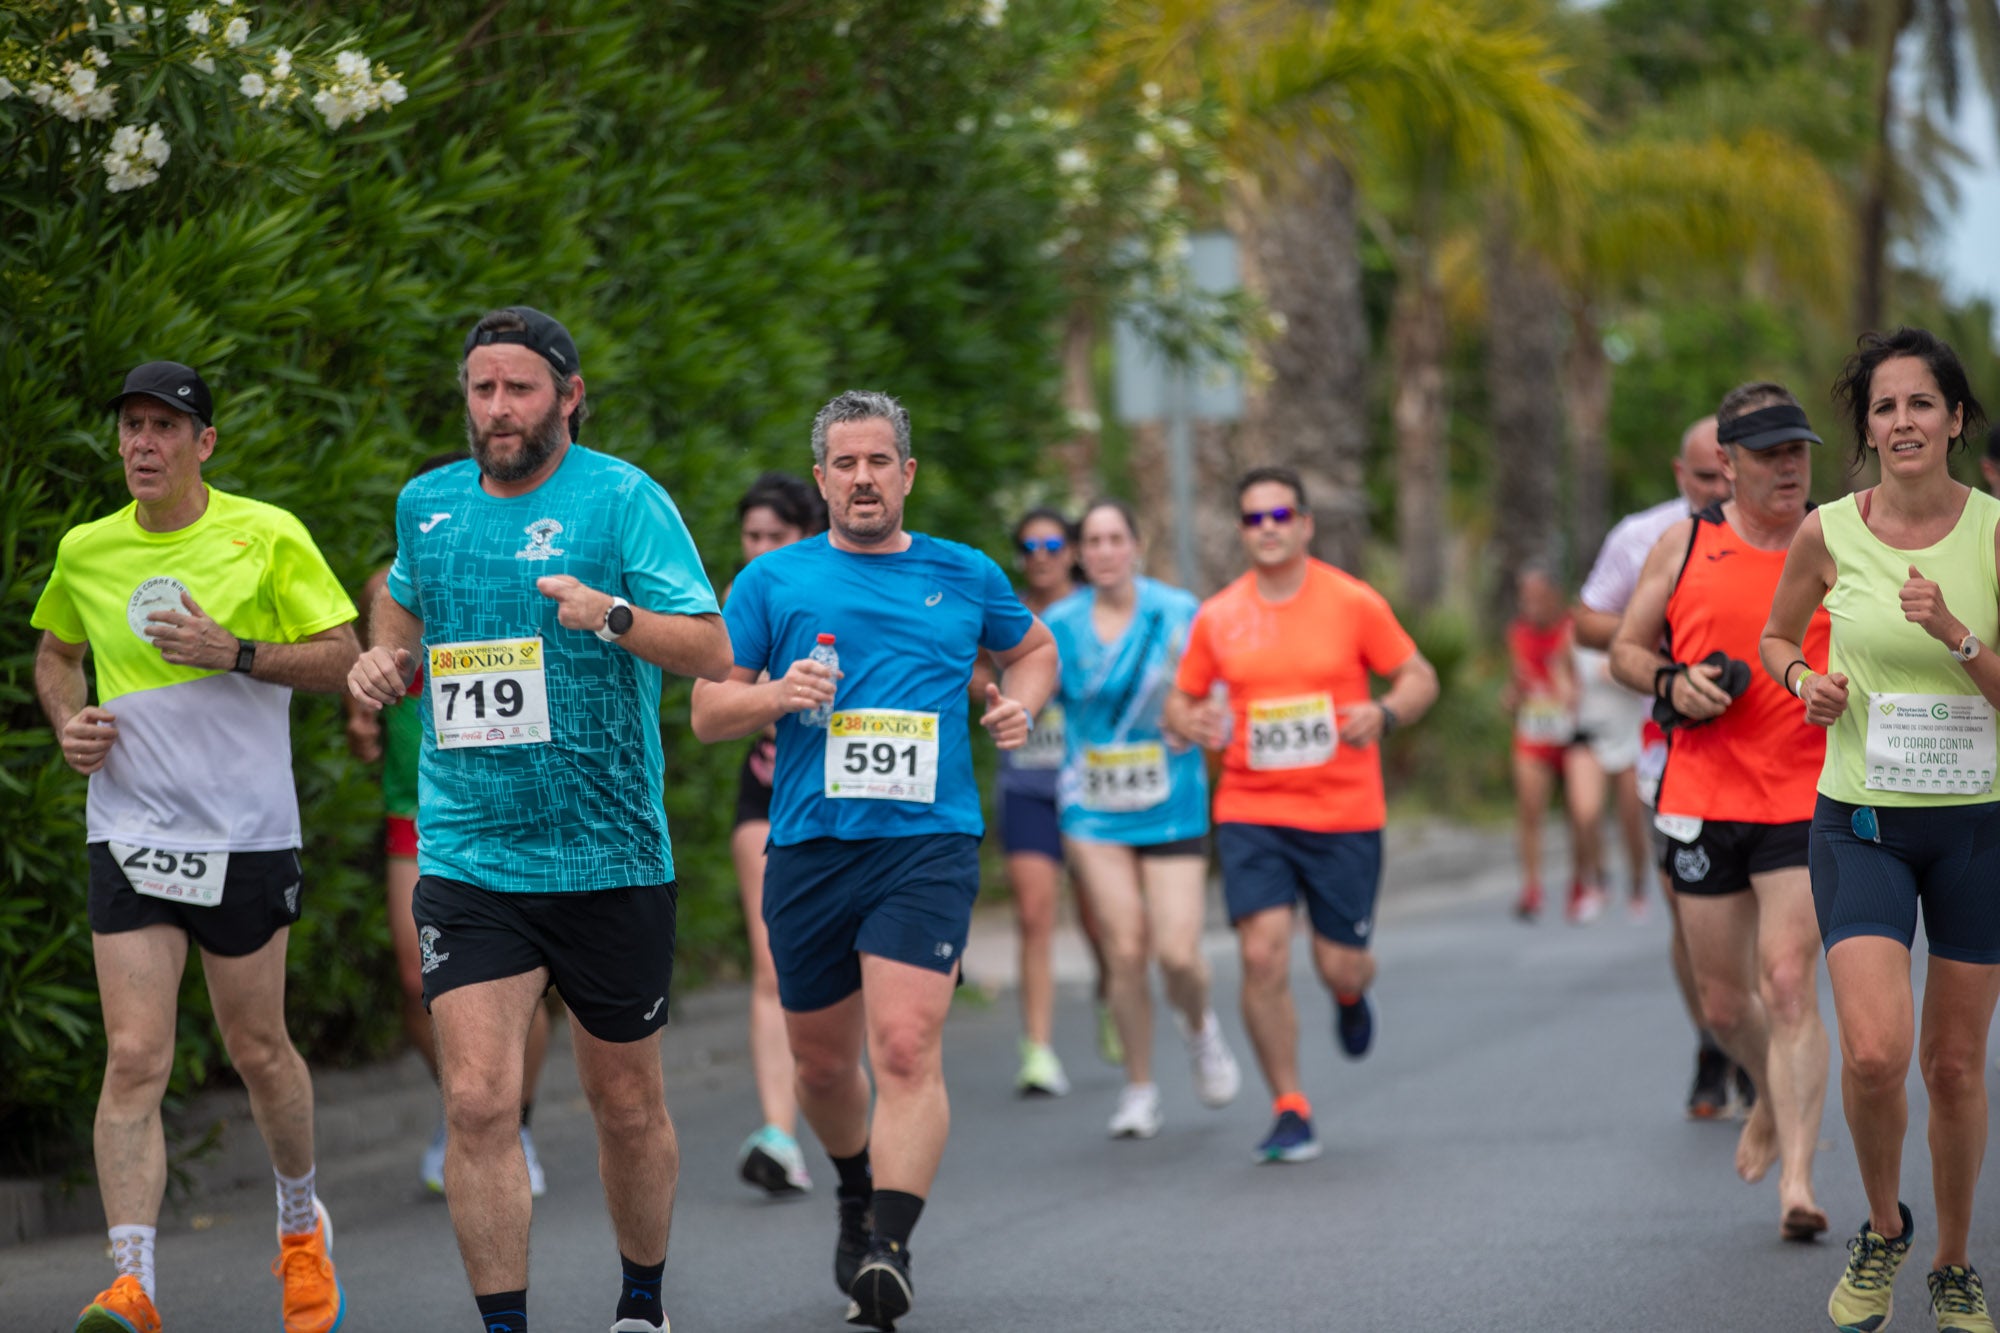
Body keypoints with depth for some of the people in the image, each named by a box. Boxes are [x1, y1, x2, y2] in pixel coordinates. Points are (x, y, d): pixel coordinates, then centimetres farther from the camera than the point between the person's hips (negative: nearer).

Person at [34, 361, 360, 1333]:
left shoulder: (267, 536, -5)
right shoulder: (84, 551, 5)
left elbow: (341, 658, -4)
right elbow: (55, 653, 23)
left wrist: (237, 653, -18)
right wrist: (68, 722, 3)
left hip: (245, 834, -2)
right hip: (129, 837, 2)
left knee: (257, 1051, 10)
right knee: (134, 1059, -9)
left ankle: (301, 1225, 36)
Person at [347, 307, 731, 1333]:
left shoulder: (623, 498, -6)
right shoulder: (426, 504, 7)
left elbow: (713, 648, -11)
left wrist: (615, 615, -29)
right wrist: (383, 659, 6)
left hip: (611, 856, -2)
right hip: (468, 856, 2)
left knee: (626, 1104, 12)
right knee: (478, 1102, -13)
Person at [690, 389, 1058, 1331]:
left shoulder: (965, 577, 10)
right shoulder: (773, 582, 7)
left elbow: (1032, 648, 29)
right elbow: (707, 711, 8)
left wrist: (1020, 704, 7)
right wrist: (776, 696, -12)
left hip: (928, 843, -2)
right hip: (808, 848, 2)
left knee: (907, 1048, -19)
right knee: (822, 1063, 12)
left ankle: (889, 1250, -23)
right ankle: (857, 1191, 42)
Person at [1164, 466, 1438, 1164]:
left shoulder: (1354, 603, -2)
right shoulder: (1218, 617, 3)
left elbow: (1419, 677, 4)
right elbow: (1181, 700, 13)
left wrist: (1384, 713, -17)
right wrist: (1190, 723, -11)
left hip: (1345, 816, -1)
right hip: (1251, 813, 1)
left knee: (1339, 964, 2)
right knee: (1263, 955, -14)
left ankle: (1351, 997, 43)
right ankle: (1289, 1112, -1)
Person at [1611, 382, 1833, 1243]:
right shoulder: (1685, 545, 5)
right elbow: (1625, 649, 12)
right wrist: (1672, 682, -8)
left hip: (1808, 800, -2)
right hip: (1703, 800, 2)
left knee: (1789, 984, -16)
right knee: (1724, 1003, 11)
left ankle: (1797, 1178, -17)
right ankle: (1774, 1104, 42)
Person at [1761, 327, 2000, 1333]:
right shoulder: (1827, 533, -2)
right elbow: (1776, 635, 17)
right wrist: (1804, 680, -4)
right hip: (1861, 820, 0)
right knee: (1874, 1052, -17)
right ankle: (1883, 1229, 11)